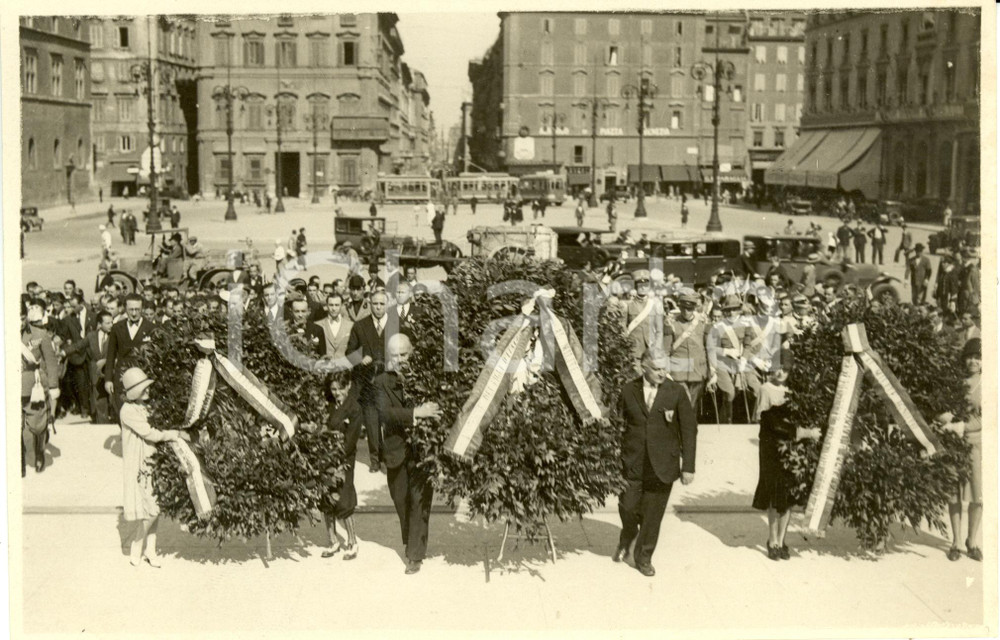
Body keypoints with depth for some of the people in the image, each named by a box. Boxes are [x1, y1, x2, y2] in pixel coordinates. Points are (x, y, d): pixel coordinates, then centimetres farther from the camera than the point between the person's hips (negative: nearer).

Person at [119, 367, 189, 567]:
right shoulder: (128, 410, -14)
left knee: (154, 509, 7)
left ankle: (150, 550, 17)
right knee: (148, 512, -7)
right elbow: (150, 434, -19)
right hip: (138, 466, -7)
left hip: (151, 462, 7)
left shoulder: (144, 407, 12)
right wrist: (176, 434, -13)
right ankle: (136, 550, 10)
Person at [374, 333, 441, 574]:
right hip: (397, 451, 2)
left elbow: (437, 408, -2)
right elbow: (384, 413, -17)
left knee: (419, 502, -2)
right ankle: (410, 544, 32)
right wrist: (415, 413, -29)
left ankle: (415, 555, 5)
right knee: (401, 501, 12)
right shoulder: (382, 381, -2)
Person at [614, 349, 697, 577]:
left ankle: (644, 557, 25)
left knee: (653, 515, 5)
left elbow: (689, 429, -1)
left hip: (662, 465, 0)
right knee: (627, 507, 2)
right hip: (631, 463, 1)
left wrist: (688, 466, -4)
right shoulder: (629, 390, 0)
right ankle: (626, 540, 36)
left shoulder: (676, 392, -3)